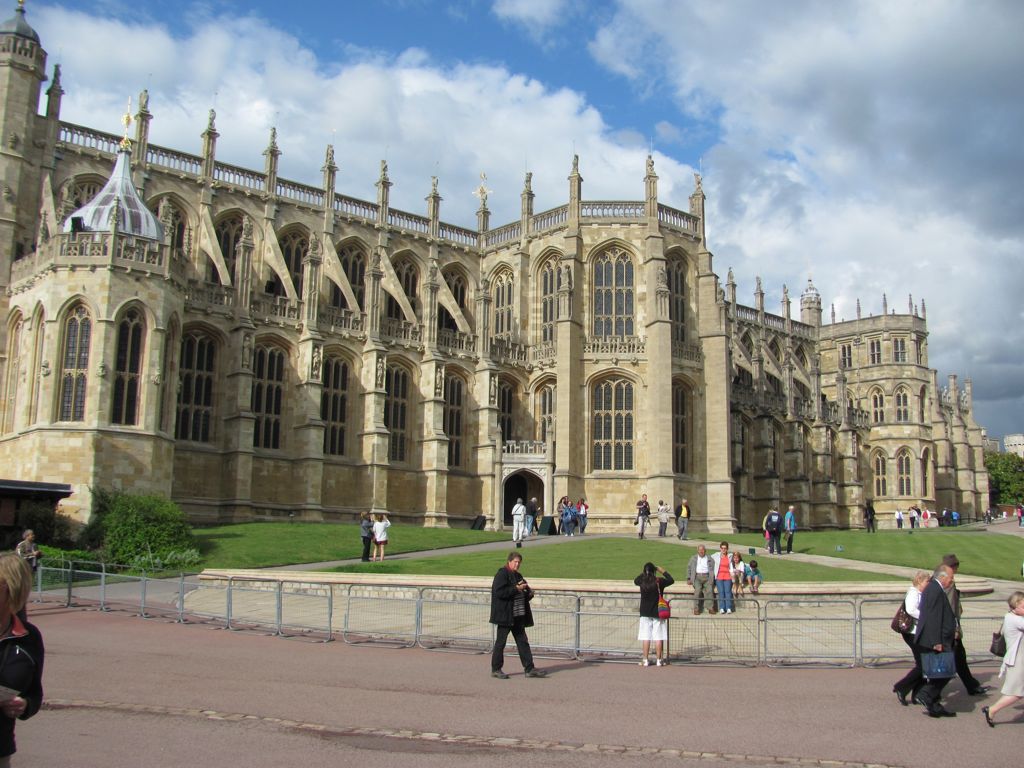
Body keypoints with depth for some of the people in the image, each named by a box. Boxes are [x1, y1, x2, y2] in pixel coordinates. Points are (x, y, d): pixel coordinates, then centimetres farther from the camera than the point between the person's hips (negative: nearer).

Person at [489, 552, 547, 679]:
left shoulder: (518, 576, 16)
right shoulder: (501, 574, -10)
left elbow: (524, 595, 25)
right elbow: (499, 592, -22)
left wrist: (529, 593, 2)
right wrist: (516, 589, -21)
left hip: (518, 616, 8)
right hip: (505, 615, -8)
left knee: (523, 642, 8)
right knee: (500, 642, 0)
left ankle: (529, 669, 11)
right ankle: (496, 670, 9)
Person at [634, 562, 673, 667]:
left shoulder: (642, 581, -6)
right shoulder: (659, 581, -11)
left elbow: (635, 581, 17)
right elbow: (671, 580, 6)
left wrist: (644, 573, 17)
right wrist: (663, 572, 14)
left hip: (645, 613, 1)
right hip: (658, 613, -1)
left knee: (645, 637, 5)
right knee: (658, 637, 4)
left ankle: (645, 660, 6)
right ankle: (659, 660, 7)